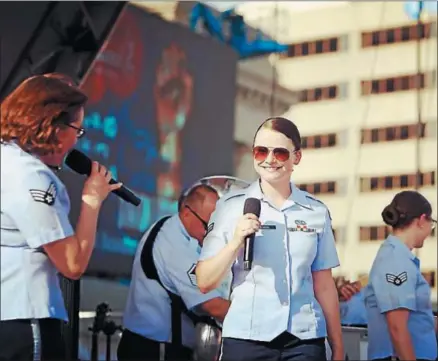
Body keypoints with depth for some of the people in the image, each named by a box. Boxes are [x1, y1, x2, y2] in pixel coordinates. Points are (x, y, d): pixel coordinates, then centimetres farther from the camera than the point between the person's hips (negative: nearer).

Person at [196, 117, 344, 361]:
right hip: (246, 338, -1)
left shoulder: (316, 211, 7)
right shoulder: (232, 206, 2)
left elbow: (324, 286, 10)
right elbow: (205, 283, 0)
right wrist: (236, 241, -13)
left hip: (305, 340, 1)